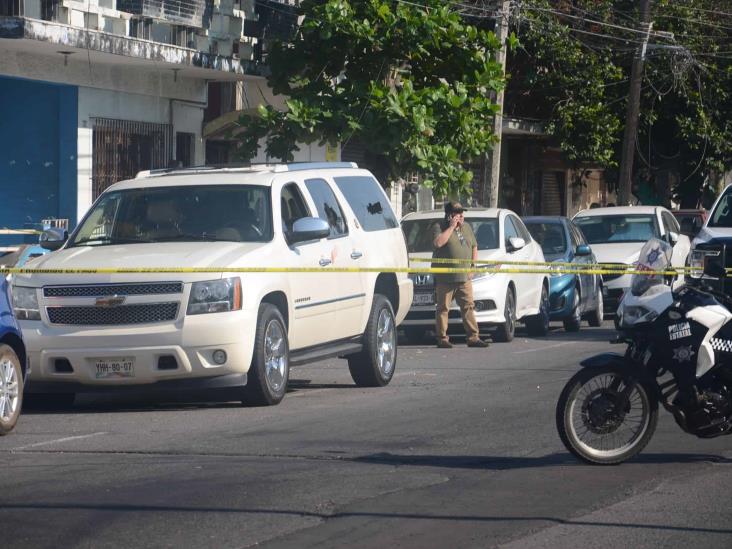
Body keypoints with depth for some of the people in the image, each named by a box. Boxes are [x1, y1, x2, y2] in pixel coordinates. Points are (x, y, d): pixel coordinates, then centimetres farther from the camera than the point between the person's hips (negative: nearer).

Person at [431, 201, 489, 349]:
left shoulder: (466, 227, 18)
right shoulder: (439, 227, -2)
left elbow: (474, 246, 26)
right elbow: (438, 242, -21)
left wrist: (473, 262, 11)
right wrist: (451, 227, -16)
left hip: (464, 277, 6)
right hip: (445, 278, -6)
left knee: (468, 307, 2)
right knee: (443, 309, -2)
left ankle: (473, 337, 3)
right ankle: (442, 338, 1)